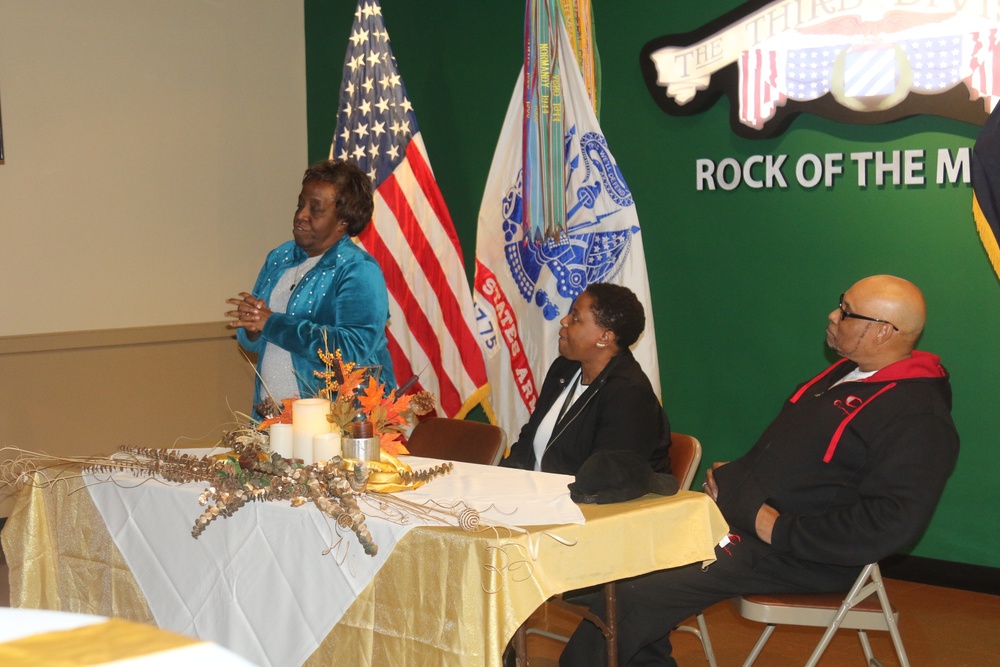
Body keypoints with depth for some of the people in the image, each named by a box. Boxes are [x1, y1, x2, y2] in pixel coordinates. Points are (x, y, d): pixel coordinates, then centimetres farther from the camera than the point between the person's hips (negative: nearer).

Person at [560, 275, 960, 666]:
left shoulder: (918, 417, -17)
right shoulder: (845, 374, 14)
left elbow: (894, 524, -26)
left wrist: (780, 530, -22)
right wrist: (730, 476, 9)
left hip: (793, 558, -10)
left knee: (630, 600, -19)